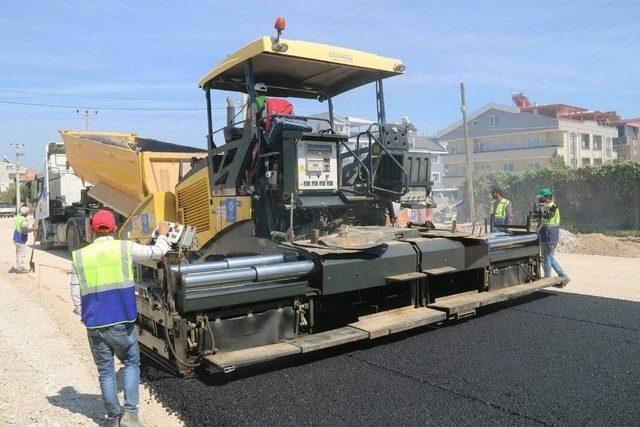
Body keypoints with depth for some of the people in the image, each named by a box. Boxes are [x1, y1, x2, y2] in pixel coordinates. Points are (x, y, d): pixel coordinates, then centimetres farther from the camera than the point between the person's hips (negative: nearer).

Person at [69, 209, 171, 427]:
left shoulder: (79, 256, 2)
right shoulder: (126, 248, -4)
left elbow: (76, 296, 4)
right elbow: (156, 253, 11)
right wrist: (163, 235, 29)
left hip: (95, 326, 2)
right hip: (122, 323, -2)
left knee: (105, 372, 15)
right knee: (131, 364, 17)